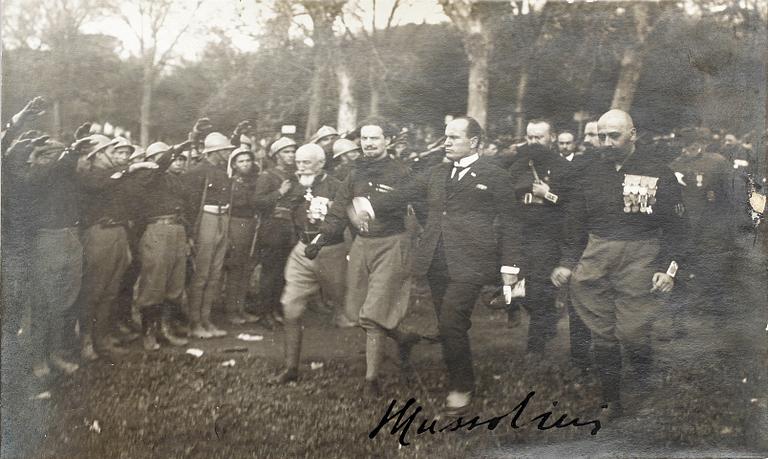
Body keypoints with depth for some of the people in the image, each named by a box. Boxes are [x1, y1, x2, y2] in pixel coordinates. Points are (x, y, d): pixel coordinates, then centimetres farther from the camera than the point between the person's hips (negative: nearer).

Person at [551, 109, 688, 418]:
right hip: (595, 256, 3)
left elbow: (675, 226, 3)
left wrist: (668, 269, -5)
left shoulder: (658, 173, 0)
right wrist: (567, 262, 10)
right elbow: (574, 220, 15)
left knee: (633, 335, -8)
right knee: (602, 335, 4)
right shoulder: (590, 170, 9)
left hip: (640, 257, -3)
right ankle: (611, 403, 17)